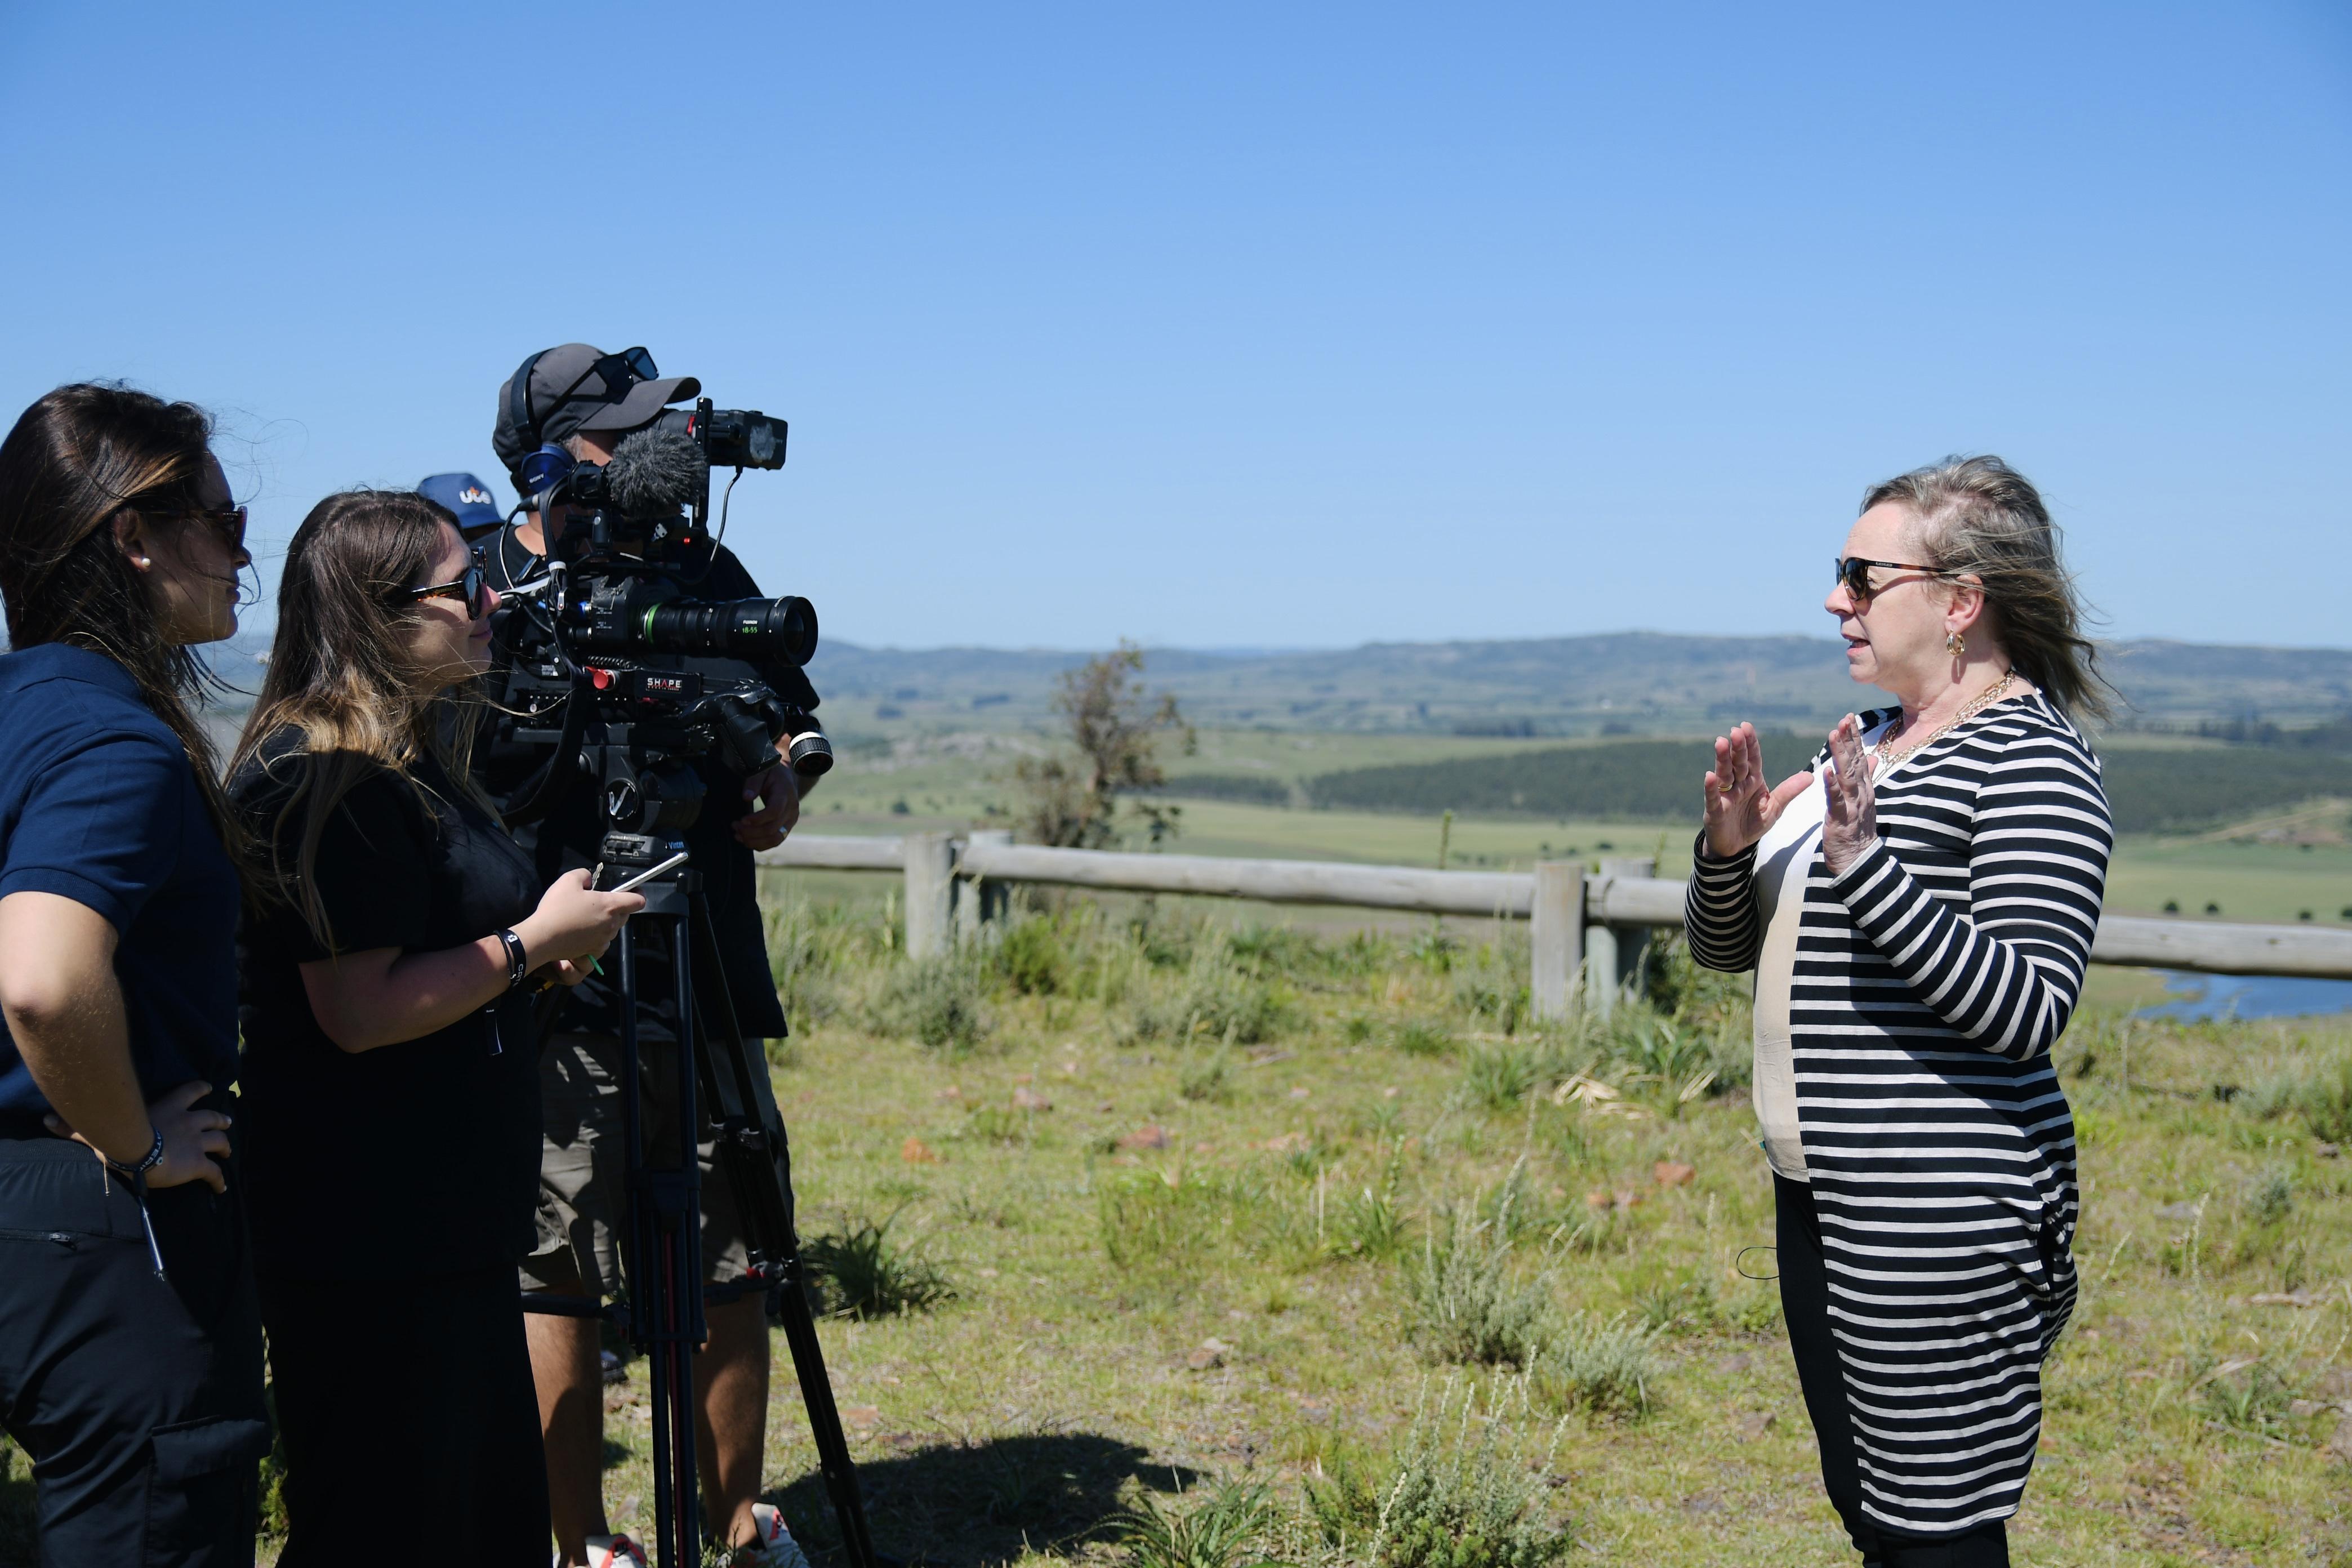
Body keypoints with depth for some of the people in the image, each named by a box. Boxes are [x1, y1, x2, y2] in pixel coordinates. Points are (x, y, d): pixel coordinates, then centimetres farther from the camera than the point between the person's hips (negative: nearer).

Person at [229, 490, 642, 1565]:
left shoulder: (409, 762, 13)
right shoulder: (325, 779, -17)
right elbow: (360, 1012, -22)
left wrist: (546, 946, 8)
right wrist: (532, 941, -13)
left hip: (449, 1224, 10)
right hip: (370, 1253, -10)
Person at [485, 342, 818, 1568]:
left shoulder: (705, 572, 11)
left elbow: (788, 715, 22)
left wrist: (781, 786, 0)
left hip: (711, 977, 5)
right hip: (563, 999, -4)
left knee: (732, 1267, 9)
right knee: (557, 1281, 1)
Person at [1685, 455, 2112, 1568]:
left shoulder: (2030, 757, -13)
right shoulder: (1866, 747, 13)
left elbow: (2030, 1010, -23)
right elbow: (1723, 948, 16)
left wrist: (1862, 864, -29)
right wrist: (1730, 848, -4)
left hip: (1937, 1214, -9)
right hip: (1820, 1192, 9)